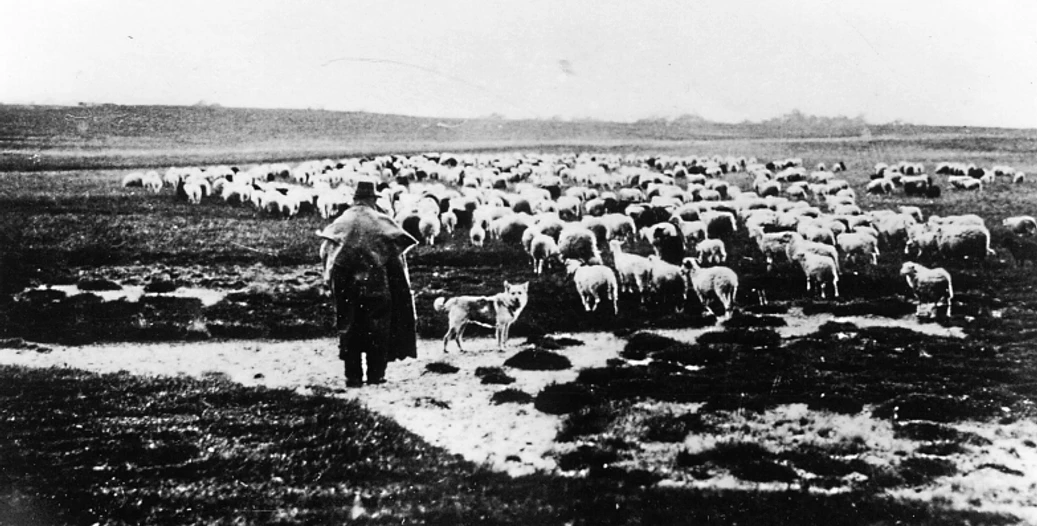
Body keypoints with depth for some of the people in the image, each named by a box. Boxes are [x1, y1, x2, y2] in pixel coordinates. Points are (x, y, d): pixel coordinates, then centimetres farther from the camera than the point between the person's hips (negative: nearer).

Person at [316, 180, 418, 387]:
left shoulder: (341, 221, 5)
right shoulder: (380, 220, -4)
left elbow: (326, 249, 0)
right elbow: (398, 246, -6)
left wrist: (330, 275, 8)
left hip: (347, 284, 3)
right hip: (376, 282, -3)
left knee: (349, 327, 9)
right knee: (377, 327, 7)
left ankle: (353, 376, 7)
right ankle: (375, 374, 5)